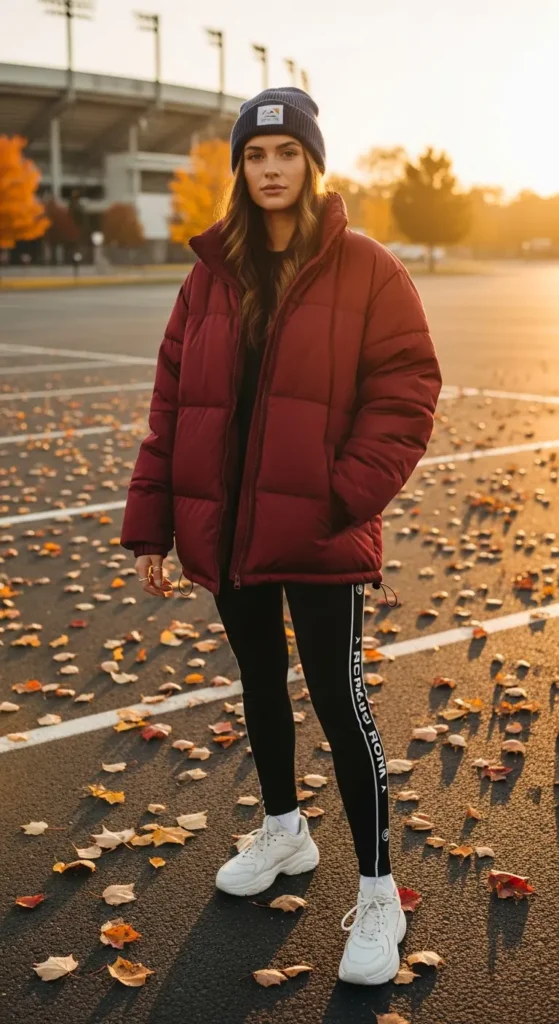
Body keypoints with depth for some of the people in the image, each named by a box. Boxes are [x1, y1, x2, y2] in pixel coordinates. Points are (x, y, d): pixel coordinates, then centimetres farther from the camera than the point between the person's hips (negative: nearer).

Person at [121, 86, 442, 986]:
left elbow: (403, 395, -9)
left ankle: (378, 895, 14)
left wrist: (347, 498, -18)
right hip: (228, 530, 5)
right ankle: (283, 831, 41)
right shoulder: (212, 274, 7)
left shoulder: (365, 269, -5)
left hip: (320, 534, -5)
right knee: (260, 685, 18)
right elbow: (172, 404, 6)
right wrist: (151, 525, 3)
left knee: (339, 698, -2)